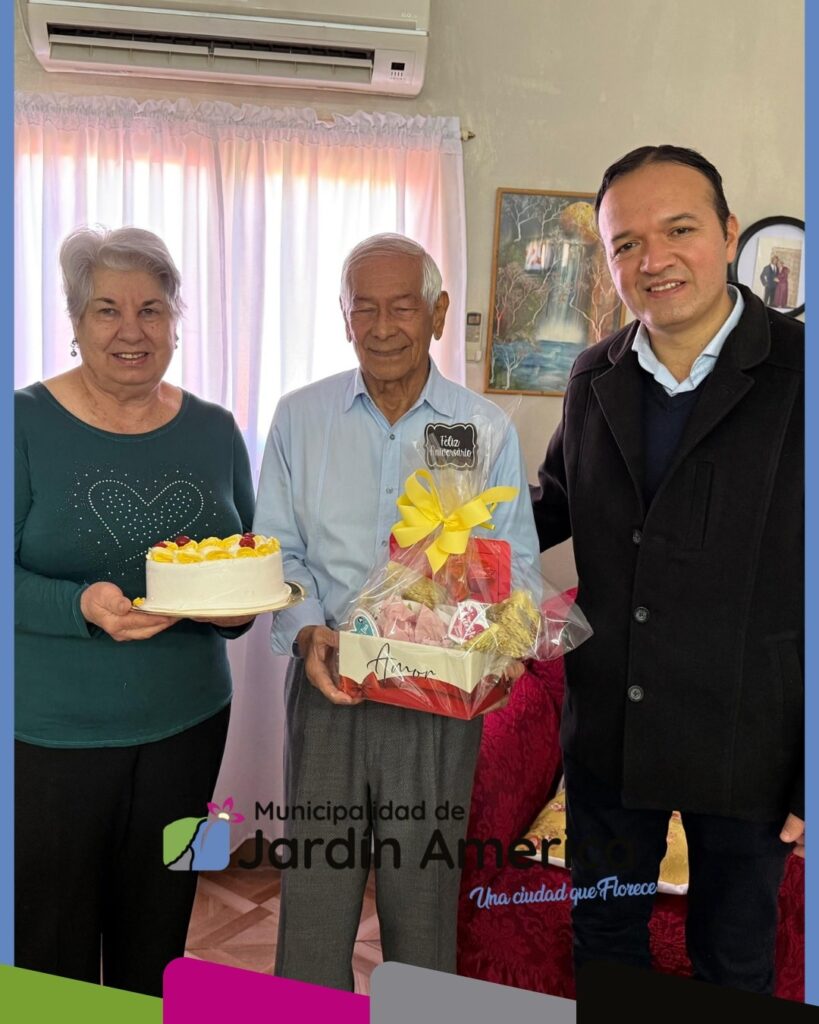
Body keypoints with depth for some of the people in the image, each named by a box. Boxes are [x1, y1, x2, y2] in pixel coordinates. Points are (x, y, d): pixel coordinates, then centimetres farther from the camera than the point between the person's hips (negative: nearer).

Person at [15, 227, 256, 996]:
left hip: (186, 723, 3)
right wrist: (83, 607, -26)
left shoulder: (213, 431, 3)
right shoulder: (27, 423, -7)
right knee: (47, 954, 12)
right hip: (50, 735, -3)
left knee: (156, 942, 19)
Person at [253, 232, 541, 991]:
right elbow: (278, 549, 4)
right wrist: (306, 632, -13)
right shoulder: (300, 417, 2)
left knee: (424, 904, 15)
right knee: (313, 900, 11)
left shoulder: (487, 430, 0)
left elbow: (515, 564, 2)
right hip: (327, 684, 1)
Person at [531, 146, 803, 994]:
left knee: (733, 970, 21)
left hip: (746, 742, -3)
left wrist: (809, 776, -12)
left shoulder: (794, 373, -15)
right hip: (606, 733, 4)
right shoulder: (594, 378, 0)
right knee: (603, 946, 25)